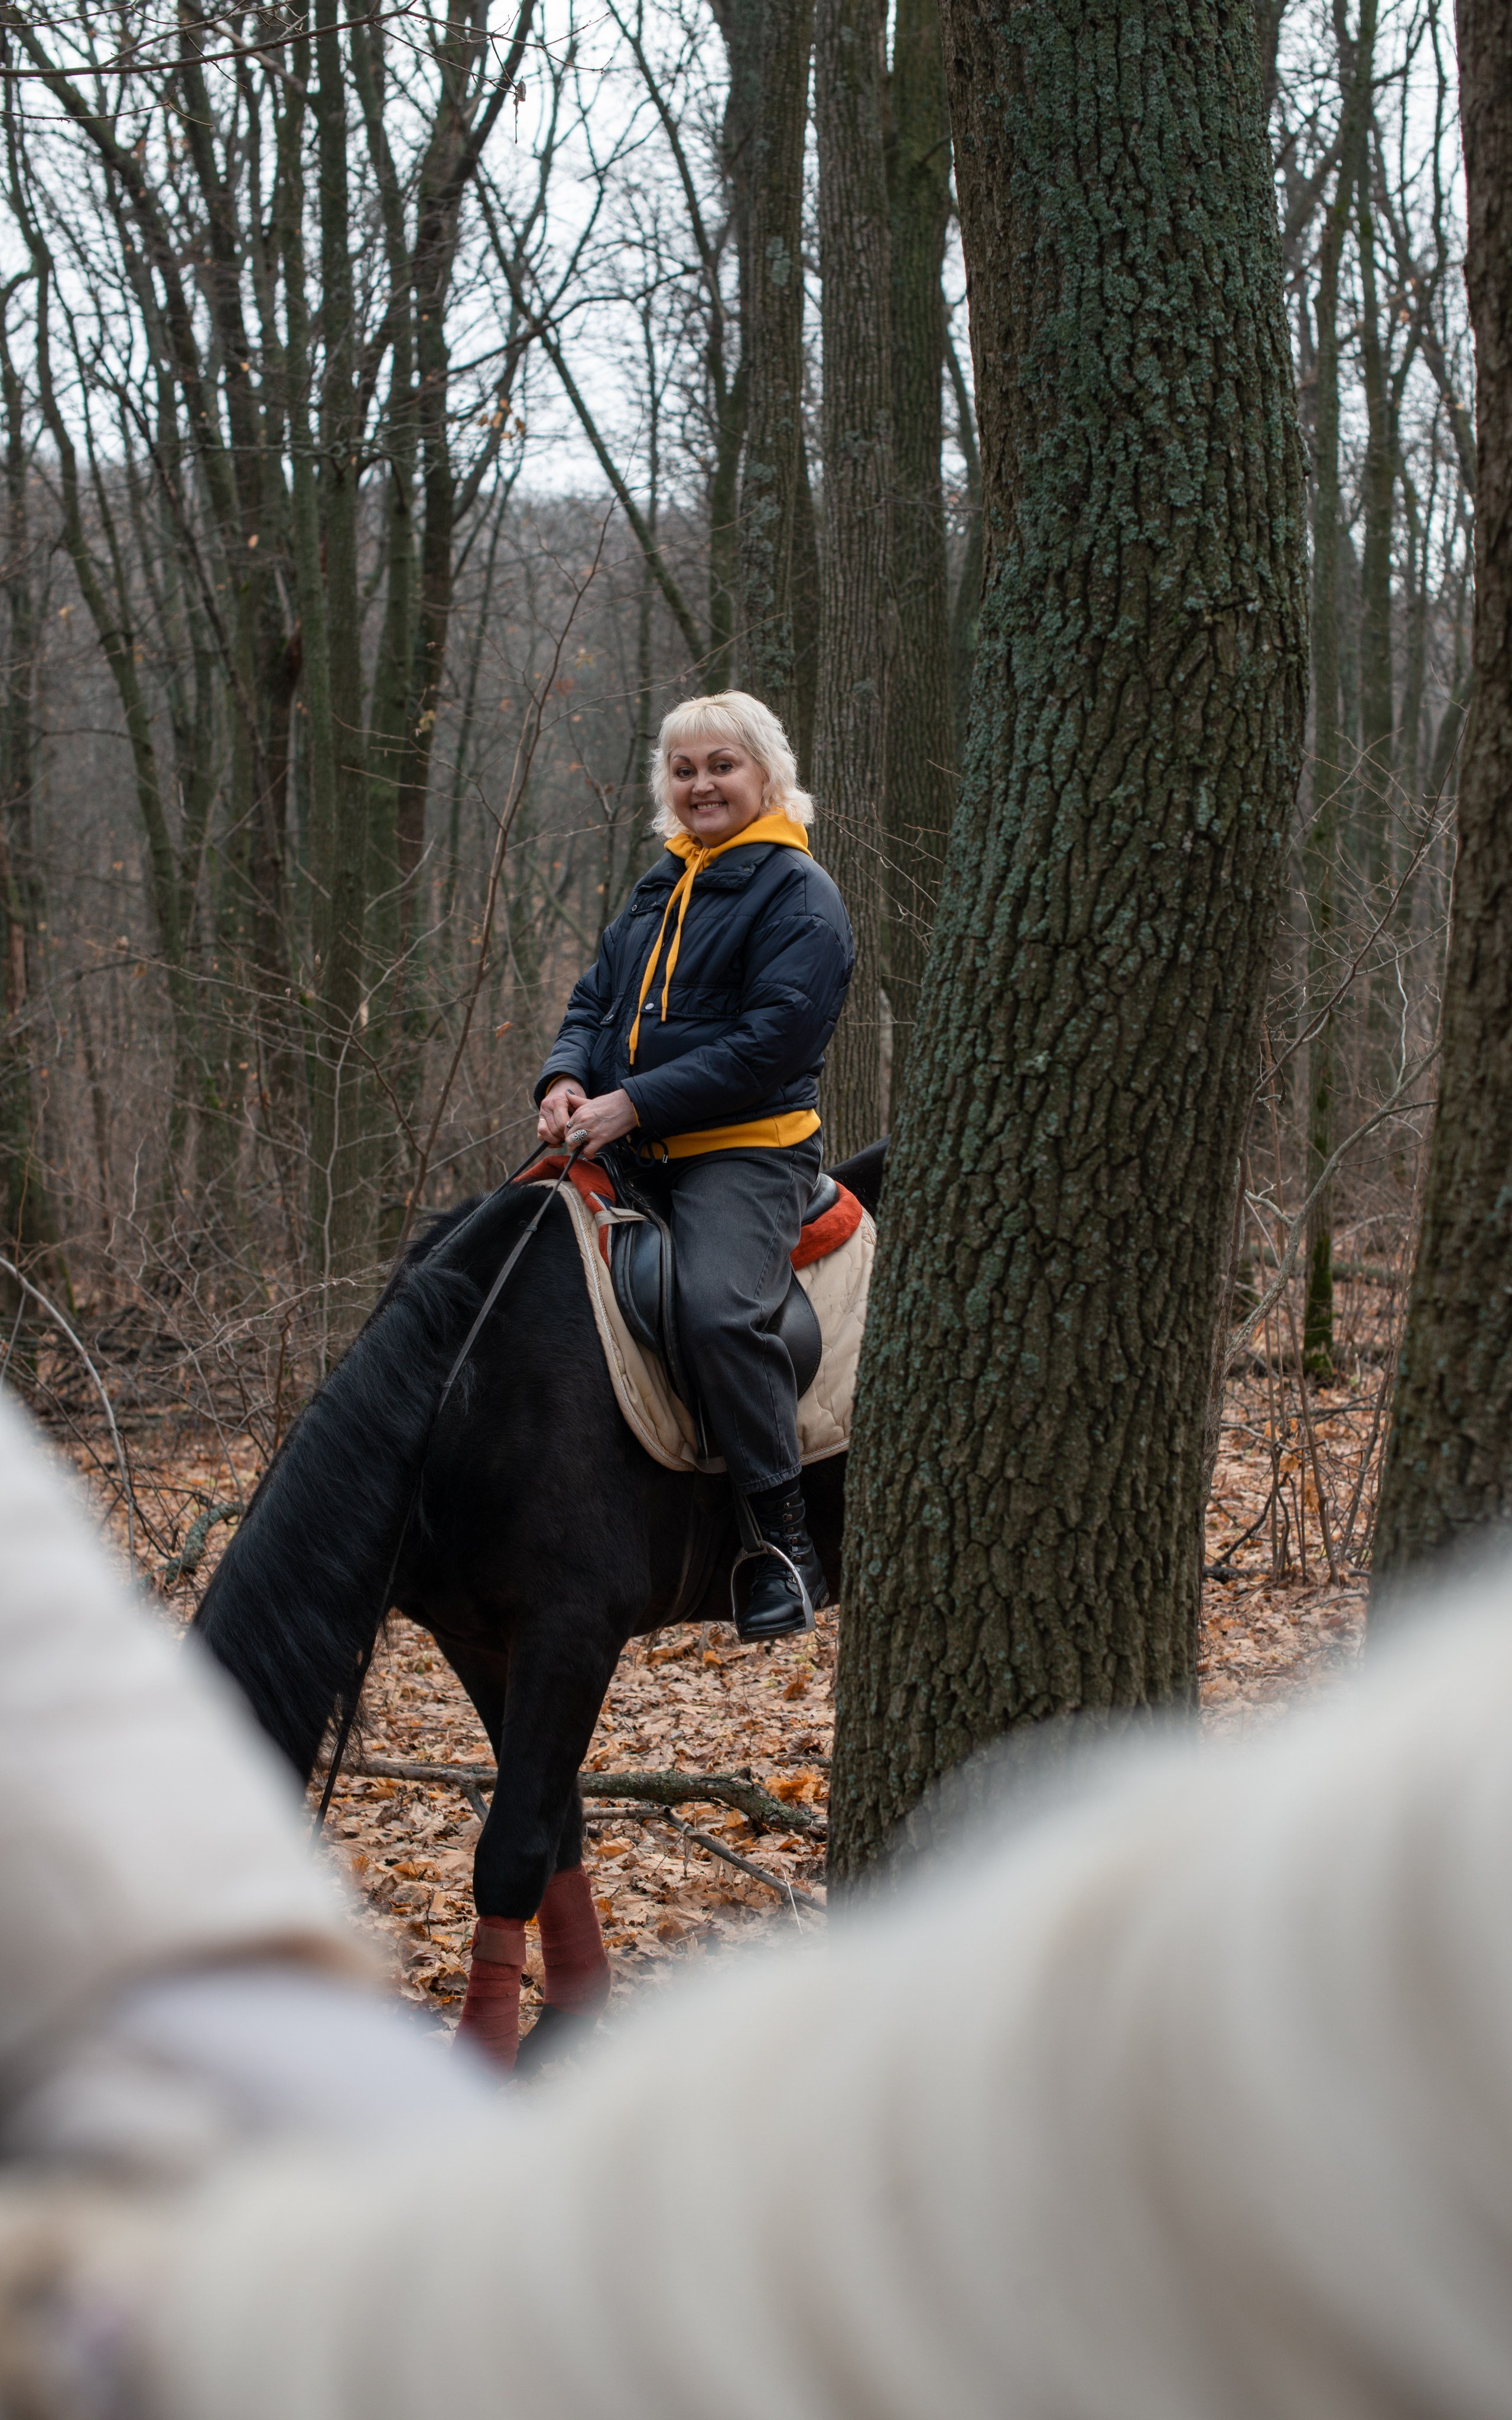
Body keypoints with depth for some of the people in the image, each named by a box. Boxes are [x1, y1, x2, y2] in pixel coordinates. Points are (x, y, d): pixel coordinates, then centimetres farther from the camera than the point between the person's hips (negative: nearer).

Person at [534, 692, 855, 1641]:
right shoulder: (658, 891, 20)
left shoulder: (797, 895, -5)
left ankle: (788, 1542, -22)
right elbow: (598, 997, 22)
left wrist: (635, 1104, -19)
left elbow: (771, 1040, -15)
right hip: (634, 1154, 8)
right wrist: (567, 1077, -2)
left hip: (748, 1150, -8)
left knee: (720, 1307, -31)